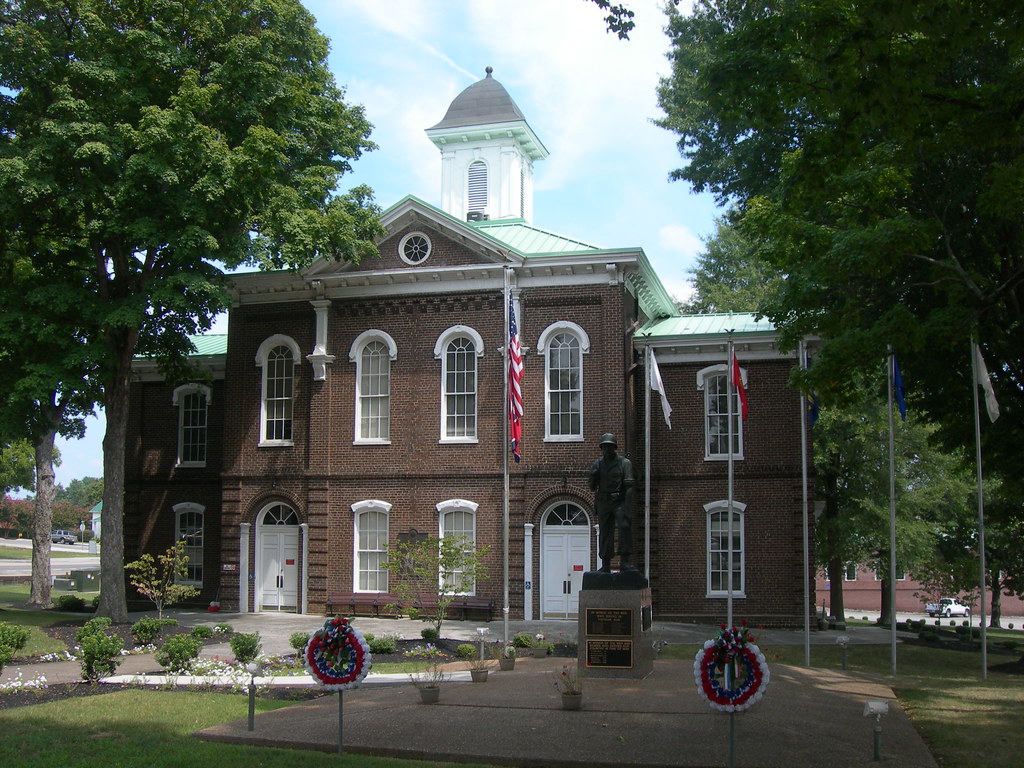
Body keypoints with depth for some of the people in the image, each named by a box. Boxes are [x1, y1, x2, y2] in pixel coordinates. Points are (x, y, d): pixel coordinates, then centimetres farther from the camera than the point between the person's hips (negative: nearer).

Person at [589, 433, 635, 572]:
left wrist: (626, 505, -19)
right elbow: (592, 487, 11)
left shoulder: (624, 463, -1)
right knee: (605, 533, 4)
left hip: (619, 502, -3)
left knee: (624, 527, -21)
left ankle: (624, 561, -21)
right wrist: (593, 476, -11)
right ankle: (605, 566, 9)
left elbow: (629, 485, -8)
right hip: (603, 503, 3)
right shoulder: (597, 464, 10)